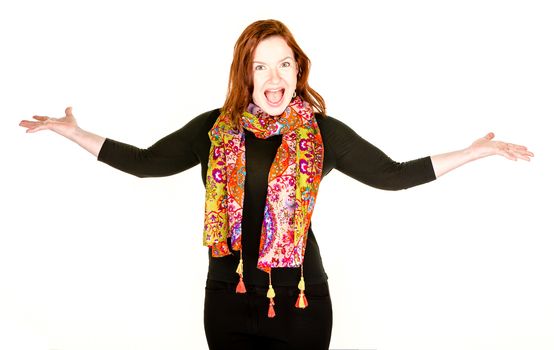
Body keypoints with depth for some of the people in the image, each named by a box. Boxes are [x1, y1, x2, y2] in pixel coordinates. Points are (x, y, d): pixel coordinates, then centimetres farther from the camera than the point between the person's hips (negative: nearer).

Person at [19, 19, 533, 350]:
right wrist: (71, 132, 3)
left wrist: (479, 149, -4)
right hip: (228, 297, 2)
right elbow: (146, 162, 3)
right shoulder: (215, 128, 0)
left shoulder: (323, 132, -4)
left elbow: (392, 174, -2)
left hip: (301, 300, -1)